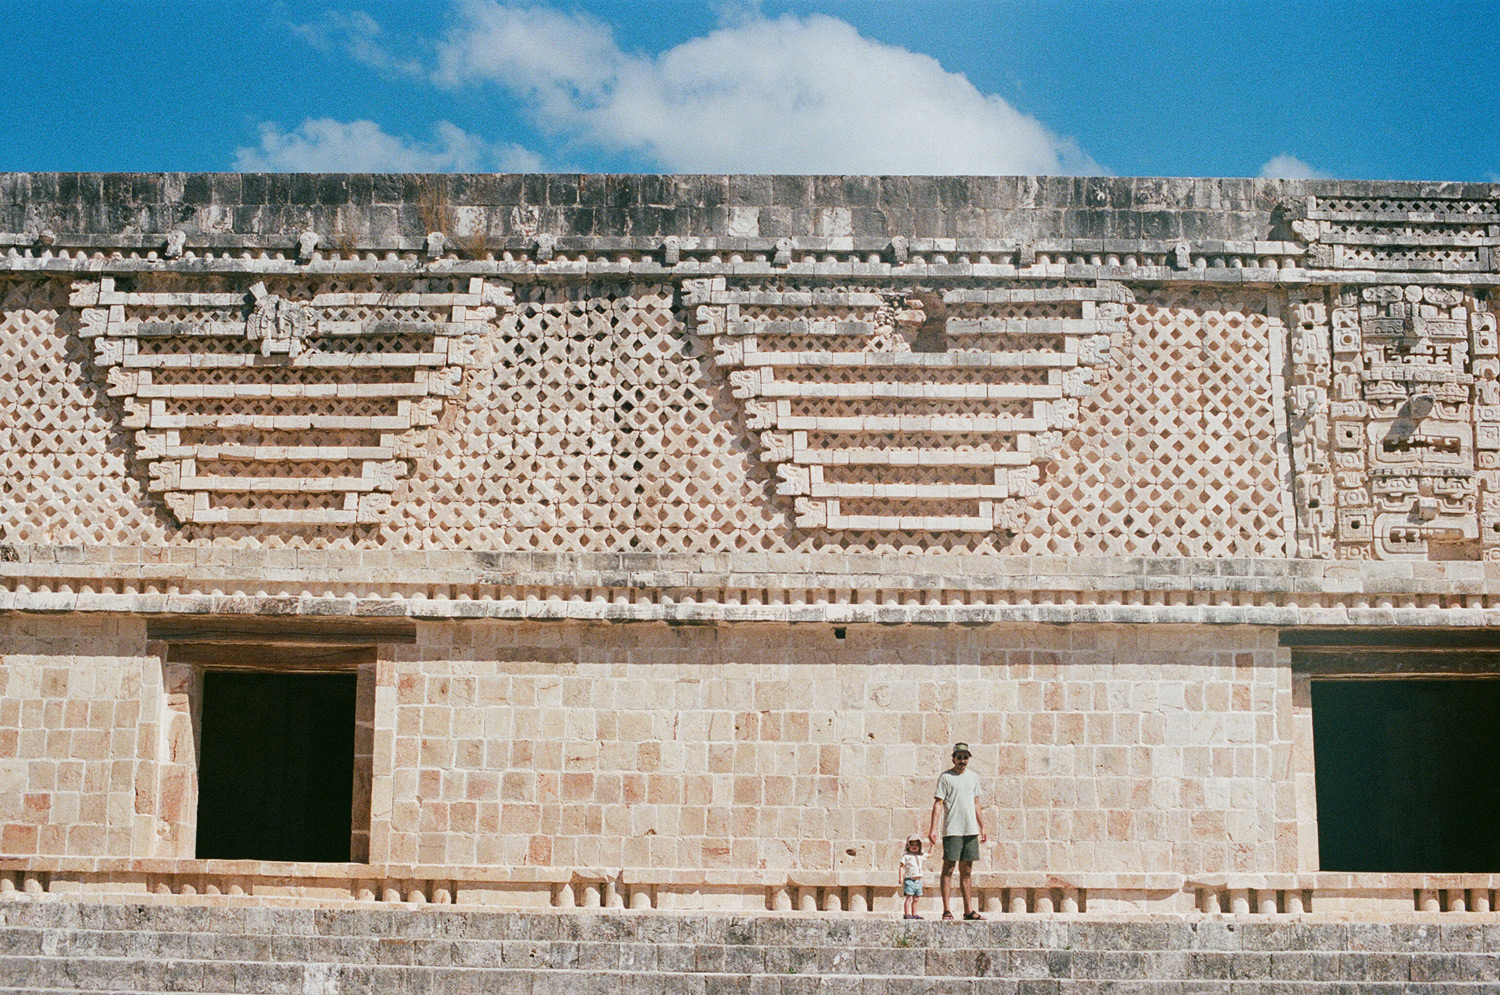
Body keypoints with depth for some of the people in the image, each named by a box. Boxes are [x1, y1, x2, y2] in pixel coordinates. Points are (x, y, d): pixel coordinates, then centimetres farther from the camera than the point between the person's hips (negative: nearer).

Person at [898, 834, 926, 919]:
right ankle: (907, 914, -12)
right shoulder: (906, 856, 0)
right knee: (909, 897, -11)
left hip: (918, 880, 6)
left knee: (915, 899, 8)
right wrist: (901, 878, -12)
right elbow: (902, 867, -4)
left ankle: (914, 914, 13)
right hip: (909, 879, -6)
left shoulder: (921, 856, 16)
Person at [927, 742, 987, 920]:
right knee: (948, 868, -5)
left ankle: (968, 910, 10)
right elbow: (938, 803, -6)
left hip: (971, 830, 5)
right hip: (952, 830, -5)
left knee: (966, 870, 8)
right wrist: (933, 828, -13)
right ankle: (946, 910, -4)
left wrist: (982, 827, 18)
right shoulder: (945, 777, -2)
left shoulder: (973, 777, 15)